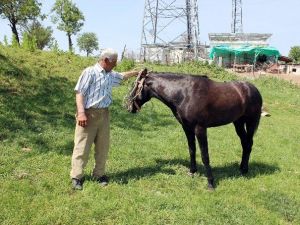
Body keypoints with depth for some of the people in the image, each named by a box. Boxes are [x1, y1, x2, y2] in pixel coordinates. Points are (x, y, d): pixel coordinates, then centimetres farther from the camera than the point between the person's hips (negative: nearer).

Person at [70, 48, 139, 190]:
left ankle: (99, 174, 21)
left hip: (104, 114, 7)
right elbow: (79, 93, -13)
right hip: (89, 114, -7)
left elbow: (122, 76, 38)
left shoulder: (110, 75, 15)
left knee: (103, 147, 9)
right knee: (82, 147, -3)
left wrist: (137, 72, 40)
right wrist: (81, 113, -22)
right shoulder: (90, 72, -8)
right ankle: (76, 177, 5)